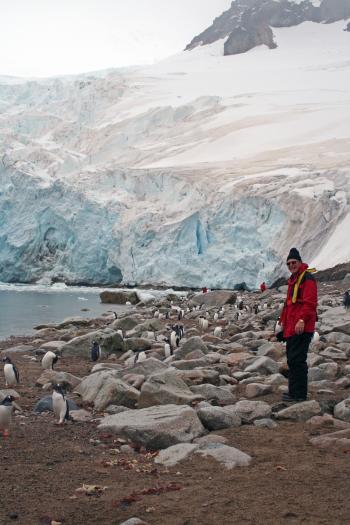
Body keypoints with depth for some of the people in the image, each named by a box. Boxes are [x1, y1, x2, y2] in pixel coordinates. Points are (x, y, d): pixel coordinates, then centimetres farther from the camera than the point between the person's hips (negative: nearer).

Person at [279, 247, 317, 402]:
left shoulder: (307, 278, -10)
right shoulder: (293, 279, 21)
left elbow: (309, 302, -19)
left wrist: (302, 320, -26)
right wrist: (283, 321, 26)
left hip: (301, 327, -10)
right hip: (291, 328, 10)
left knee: (296, 360, -11)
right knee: (293, 359, 14)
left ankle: (298, 394, -8)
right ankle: (295, 391, 22)